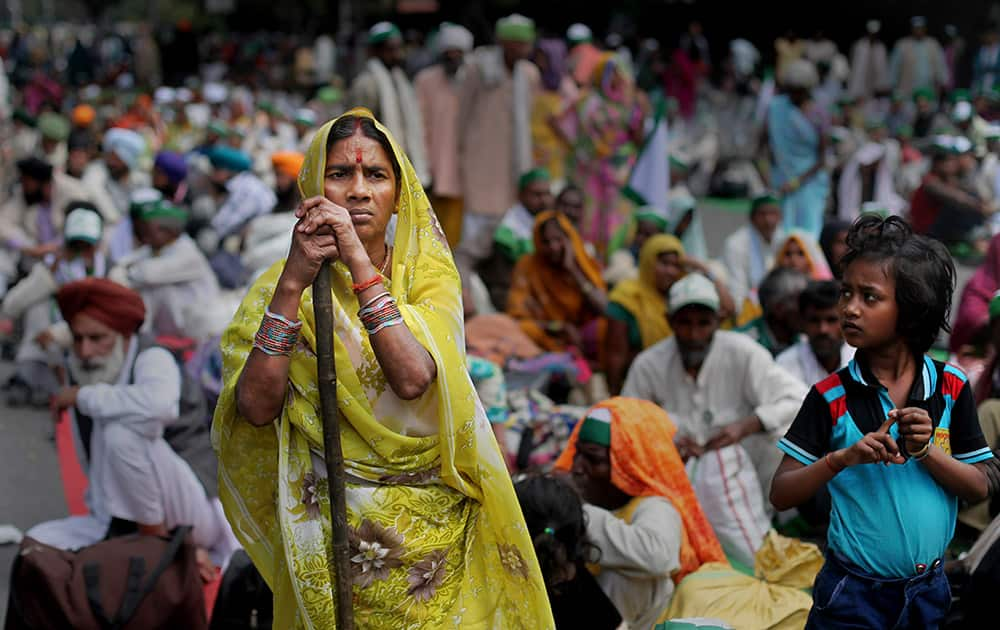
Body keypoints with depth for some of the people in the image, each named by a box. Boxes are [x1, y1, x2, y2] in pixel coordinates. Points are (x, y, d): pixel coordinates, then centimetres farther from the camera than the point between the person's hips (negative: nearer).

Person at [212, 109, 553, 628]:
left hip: (436, 524, 1)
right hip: (332, 533, -1)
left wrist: (359, 263, -24)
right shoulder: (281, 286, -2)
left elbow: (413, 378, -20)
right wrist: (293, 281, -22)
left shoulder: (427, 272, 0)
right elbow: (257, 407, -17)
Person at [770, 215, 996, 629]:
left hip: (928, 592, 2)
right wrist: (843, 457, -24)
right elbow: (780, 495, -9)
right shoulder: (831, 396, -8)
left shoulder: (951, 387, -3)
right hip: (853, 594, -2)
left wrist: (926, 451, -18)